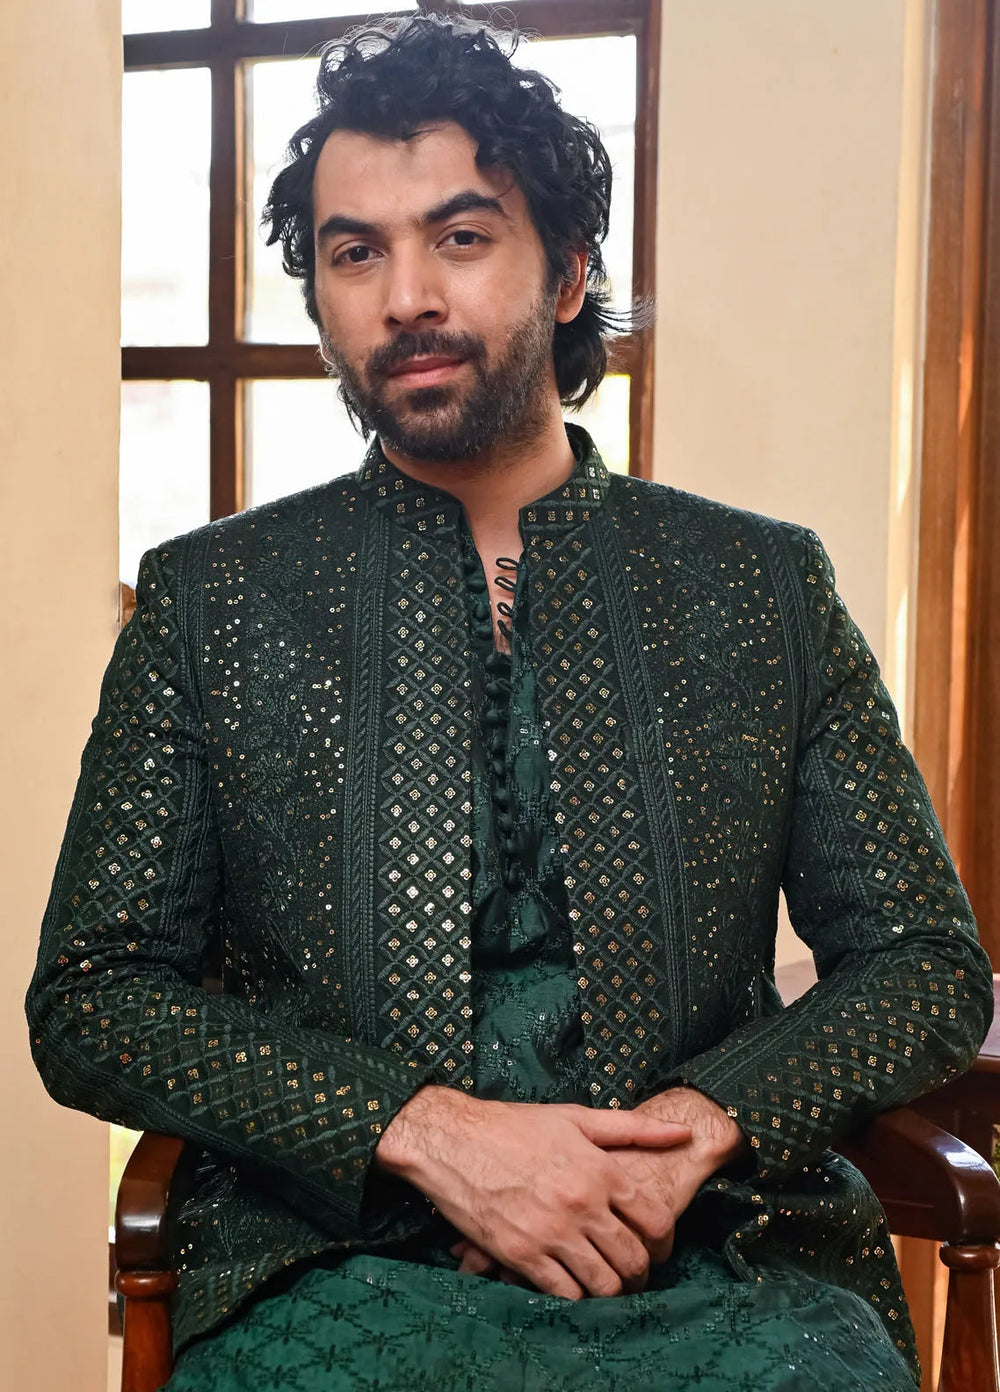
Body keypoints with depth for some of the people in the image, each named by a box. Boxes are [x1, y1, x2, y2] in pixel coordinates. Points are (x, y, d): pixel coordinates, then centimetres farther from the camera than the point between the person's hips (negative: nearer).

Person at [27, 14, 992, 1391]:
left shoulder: (765, 583, 7)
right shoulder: (209, 596, 5)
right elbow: (88, 1001, 1)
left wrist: (700, 1123, -10)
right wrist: (424, 1128, -13)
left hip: (714, 1262, 2)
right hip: (346, 1262, -1)